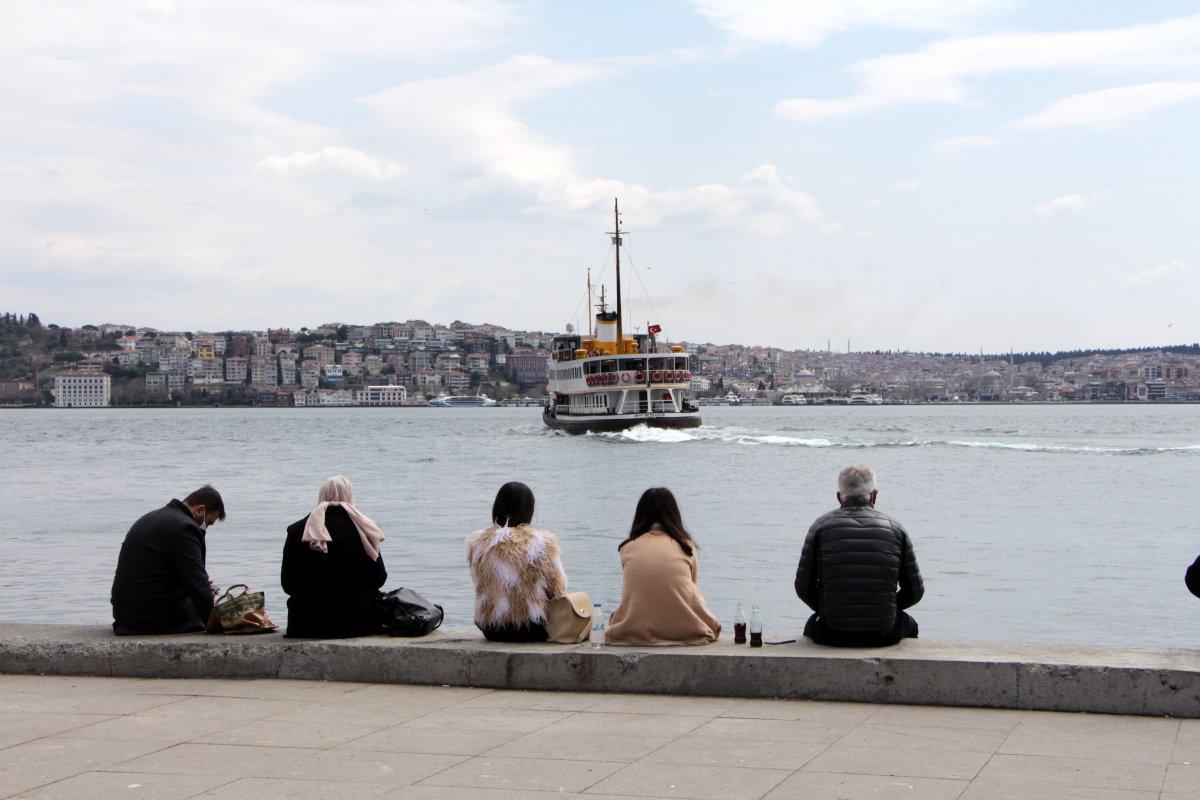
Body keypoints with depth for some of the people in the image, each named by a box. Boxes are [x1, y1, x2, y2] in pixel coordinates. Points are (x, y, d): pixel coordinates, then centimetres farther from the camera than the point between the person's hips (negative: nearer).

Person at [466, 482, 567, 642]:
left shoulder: (476, 543, -3)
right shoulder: (544, 543, -13)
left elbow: (482, 584, 9)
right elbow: (558, 593, -5)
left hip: (490, 631, 4)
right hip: (532, 631, -4)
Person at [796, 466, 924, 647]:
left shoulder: (822, 526, 0)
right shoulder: (895, 528, 3)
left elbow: (803, 587, 1)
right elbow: (915, 591, 5)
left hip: (832, 635, 0)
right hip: (883, 635, 1)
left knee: (813, 623, 36)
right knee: (908, 624, 36)